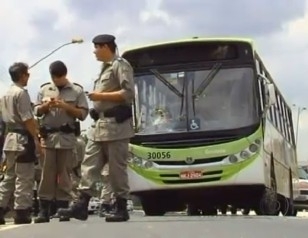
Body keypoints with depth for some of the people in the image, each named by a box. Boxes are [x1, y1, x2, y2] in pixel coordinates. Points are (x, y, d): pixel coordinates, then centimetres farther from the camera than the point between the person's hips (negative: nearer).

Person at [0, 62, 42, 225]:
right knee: (24, 178, -4)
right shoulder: (21, 93, -13)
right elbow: (27, 119, -18)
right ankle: (21, 214, -2)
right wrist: (36, 139, -14)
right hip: (23, 138, -9)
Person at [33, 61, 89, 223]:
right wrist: (46, 106, -5)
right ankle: (44, 210, 0)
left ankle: (63, 209, 5)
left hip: (67, 138, -2)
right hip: (48, 137, 2)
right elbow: (36, 111, 15)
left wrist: (66, 106, -12)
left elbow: (83, 114, 1)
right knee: (47, 173, -1)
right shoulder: (44, 89, 13)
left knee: (64, 174, 0)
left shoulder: (77, 90, 5)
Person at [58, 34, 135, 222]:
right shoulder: (106, 68, 21)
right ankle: (82, 206, 2)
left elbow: (129, 93, -16)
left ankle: (122, 209, 5)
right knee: (90, 164, 3)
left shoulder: (120, 65, -7)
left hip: (115, 124, -9)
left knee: (117, 168, -3)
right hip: (100, 124, 9)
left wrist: (101, 96, -14)